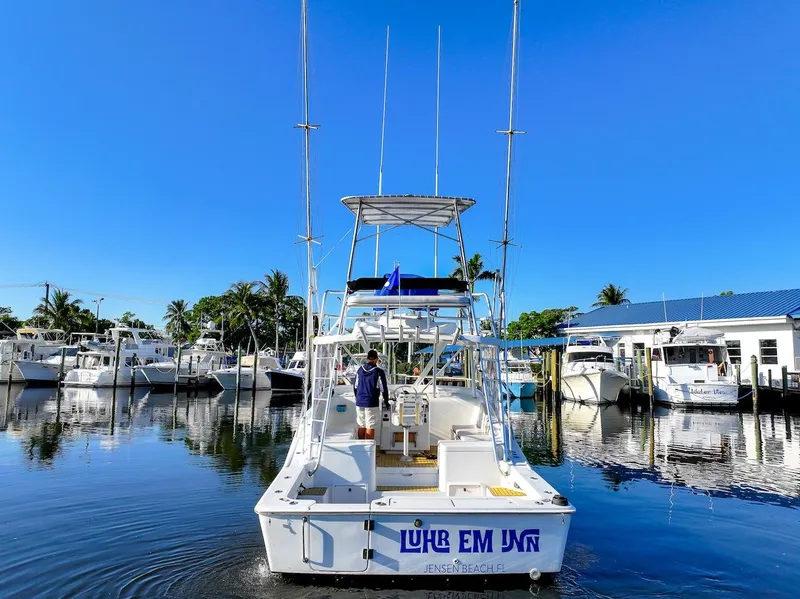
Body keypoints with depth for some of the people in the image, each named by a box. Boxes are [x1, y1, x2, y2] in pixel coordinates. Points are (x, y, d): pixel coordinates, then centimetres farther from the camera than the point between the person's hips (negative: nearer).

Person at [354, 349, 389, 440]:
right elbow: (383, 388, -7)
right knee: (370, 428, 1)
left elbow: (355, 386, 12)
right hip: (372, 403, -5)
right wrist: (386, 400, 9)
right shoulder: (379, 372, -11)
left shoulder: (360, 370, 5)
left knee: (361, 426, 14)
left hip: (359, 403, 5)